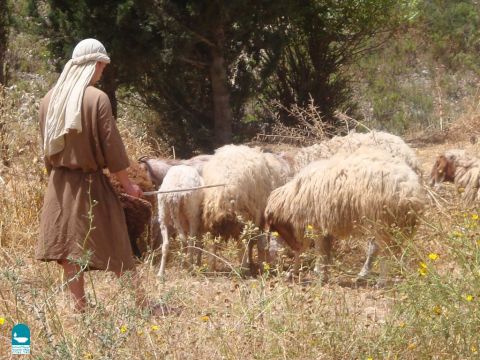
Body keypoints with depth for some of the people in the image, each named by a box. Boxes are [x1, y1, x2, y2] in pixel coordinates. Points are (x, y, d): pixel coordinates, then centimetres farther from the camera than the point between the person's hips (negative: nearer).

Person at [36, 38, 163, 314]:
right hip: (91, 184, -4)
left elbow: (47, 146, 11)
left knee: (69, 248, 7)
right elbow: (111, 147, -12)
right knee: (117, 248, 3)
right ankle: (142, 303, 9)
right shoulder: (97, 98, -15)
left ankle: (80, 307, 8)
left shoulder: (50, 100, 2)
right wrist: (127, 184, -1)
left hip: (60, 186, 5)